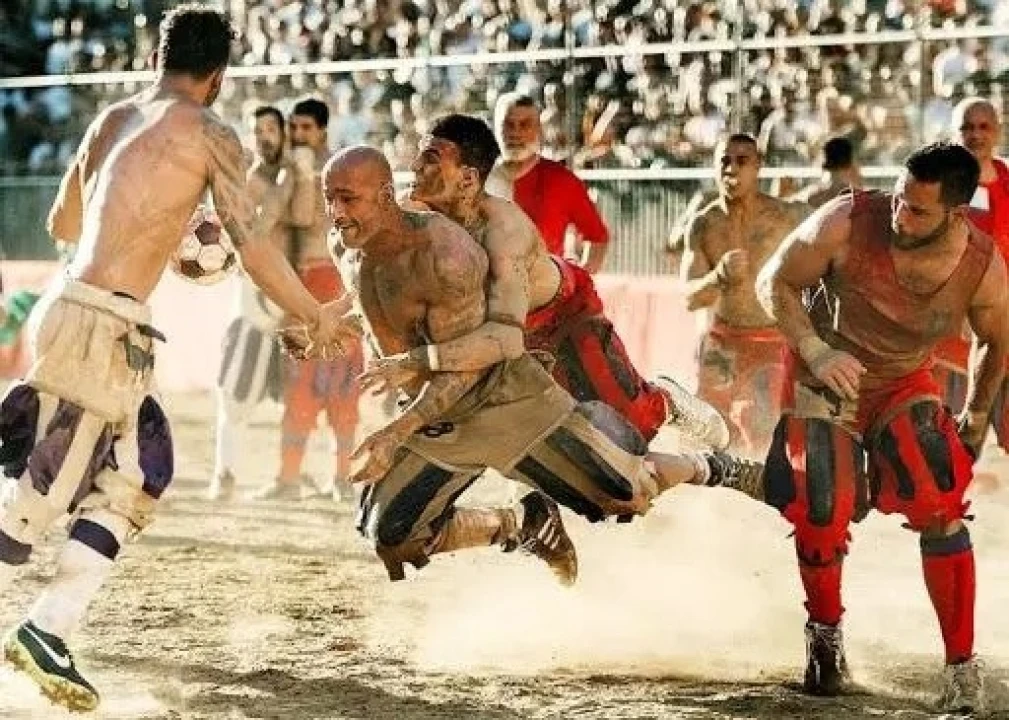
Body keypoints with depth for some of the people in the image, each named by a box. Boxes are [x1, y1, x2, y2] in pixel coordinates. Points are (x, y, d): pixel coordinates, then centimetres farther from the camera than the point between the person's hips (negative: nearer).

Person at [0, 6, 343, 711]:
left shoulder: (113, 119, 17)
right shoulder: (207, 132, -4)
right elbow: (253, 246, -7)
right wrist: (317, 319, 6)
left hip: (71, 305, 8)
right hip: (104, 327, -8)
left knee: (132, 482, 15)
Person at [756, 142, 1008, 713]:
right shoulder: (847, 223, -30)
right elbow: (775, 282, -15)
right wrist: (815, 351, -28)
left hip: (905, 386, 1)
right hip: (825, 380, -1)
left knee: (940, 509, -18)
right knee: (822, 515, -10)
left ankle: (963, 667, -11)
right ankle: (826, 635, 21)